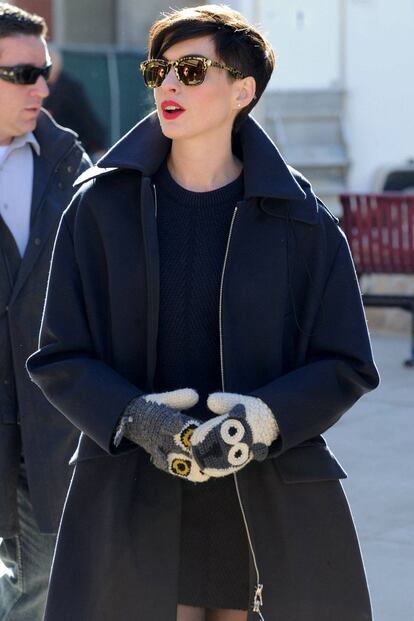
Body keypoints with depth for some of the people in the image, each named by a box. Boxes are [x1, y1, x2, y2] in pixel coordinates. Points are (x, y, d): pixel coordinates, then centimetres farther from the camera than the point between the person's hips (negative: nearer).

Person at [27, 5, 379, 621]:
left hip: (270, 504, 0)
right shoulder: (102, 206, 3)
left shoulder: (301, 221, 1)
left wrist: (269, 417, -17)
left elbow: (346, 365, 3)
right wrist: (132, 418, -16)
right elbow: (60, 356, 3)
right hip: (133, 501, 0)